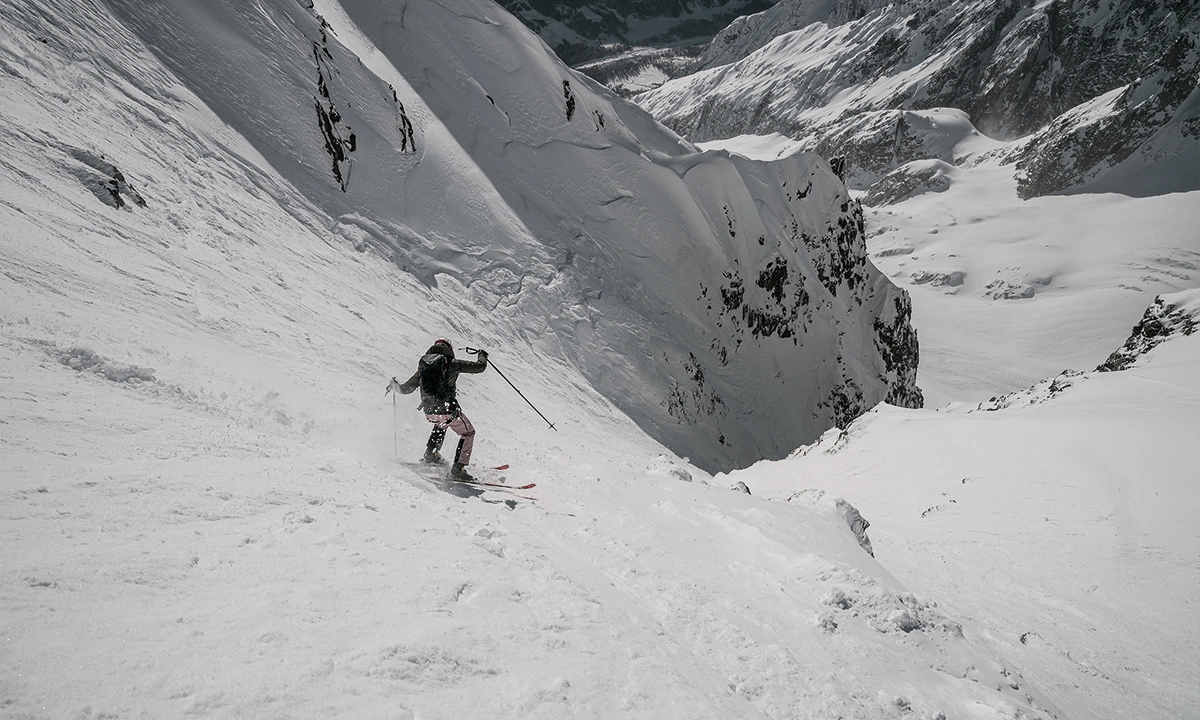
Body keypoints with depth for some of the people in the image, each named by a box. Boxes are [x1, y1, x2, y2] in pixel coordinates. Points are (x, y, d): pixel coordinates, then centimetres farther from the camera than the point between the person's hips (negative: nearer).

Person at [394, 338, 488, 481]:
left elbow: (407, 389, 17)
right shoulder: (452, 363, -5)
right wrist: (483, 356, 20)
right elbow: (480, 367, -3)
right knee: (468, 433, 15)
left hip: (429, 411, 6)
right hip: (448, 410, -6)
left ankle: (430, 454, 33)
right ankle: (458, 468, 3)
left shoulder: (423, 366, 9)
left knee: (441, 424, 40)